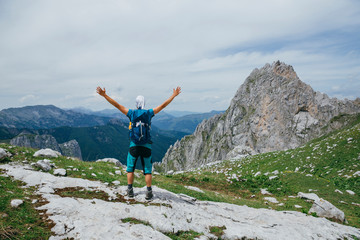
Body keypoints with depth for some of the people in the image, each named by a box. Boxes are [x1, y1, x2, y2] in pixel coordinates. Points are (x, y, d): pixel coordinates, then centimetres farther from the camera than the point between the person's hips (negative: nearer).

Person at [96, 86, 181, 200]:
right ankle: (149, 192, 6)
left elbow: (117, 105, -2)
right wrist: (174, 95, 13)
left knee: (130, 168, 15)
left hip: (134, 145, 0)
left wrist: (104, 95, 3)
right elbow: (163, 105, 5)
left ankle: (130, 190, 16)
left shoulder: (132, 113, -2)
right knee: (147, 170, 7)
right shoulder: (149, 113, -1)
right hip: (146, 146, 0)